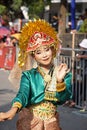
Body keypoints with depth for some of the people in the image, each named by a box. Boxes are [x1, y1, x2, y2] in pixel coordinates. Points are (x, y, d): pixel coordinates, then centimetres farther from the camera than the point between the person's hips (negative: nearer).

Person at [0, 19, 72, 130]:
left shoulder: (64, 74, -2)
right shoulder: (28, 75, -6)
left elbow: (63, 99, -14)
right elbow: (23, 93, -23)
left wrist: (60, 81, -32)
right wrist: (13, 110, -43)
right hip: (30, 120, -1)